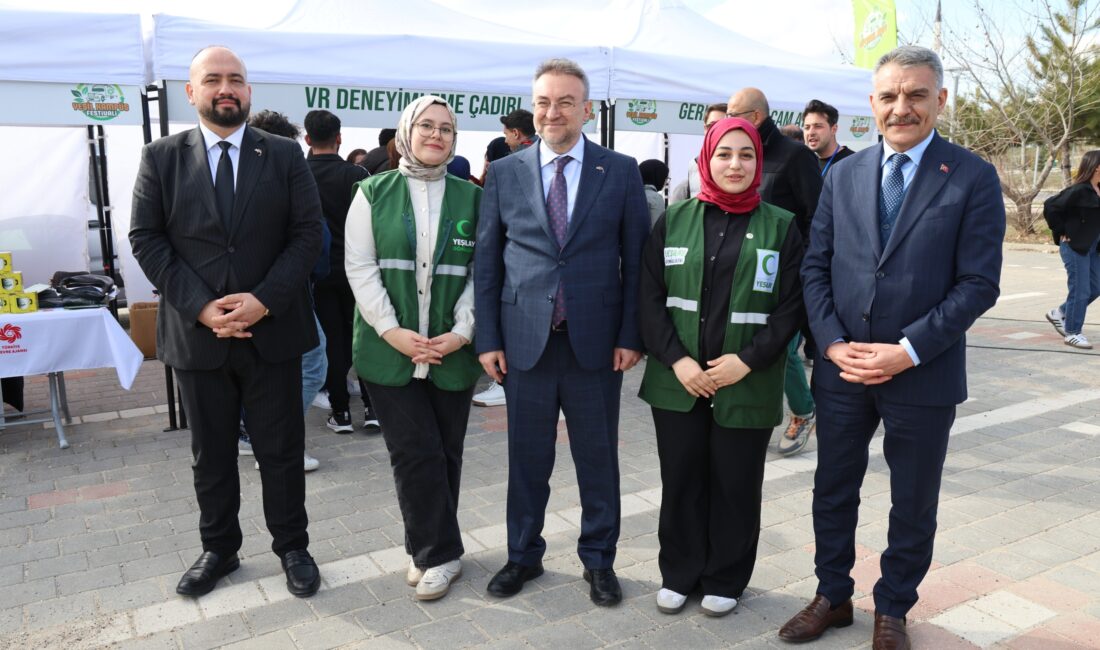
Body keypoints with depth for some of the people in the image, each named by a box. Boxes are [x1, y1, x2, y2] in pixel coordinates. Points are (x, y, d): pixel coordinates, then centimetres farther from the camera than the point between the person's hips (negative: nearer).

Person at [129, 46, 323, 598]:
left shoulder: (284, 155, 3)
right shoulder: (161, 158, 4)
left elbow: (307, 233, -3)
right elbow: (146, 240, -1)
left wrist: (265, 299, -15)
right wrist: (200, 306, -13)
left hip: (271, 330, -1)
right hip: (197, 333, 1)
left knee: (280, 449, 9)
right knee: (211, 453, 14)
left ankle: (292, 547, 26)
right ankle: (218, 550, 32)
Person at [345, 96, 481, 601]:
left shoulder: (472, 198, 7)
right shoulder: (373, 193, 4)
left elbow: (482, 272, 2)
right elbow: (360, 267, -2)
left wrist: (462, 332, -11)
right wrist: (391, 330, -13)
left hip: (452, 352, 2)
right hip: (390, 349, -1)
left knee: (444, 452, 8)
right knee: (416, 453, -2)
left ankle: (429, 550, 25)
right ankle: (440, 553, 13)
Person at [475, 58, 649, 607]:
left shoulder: (621, 171, 2)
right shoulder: (504, 173, 5)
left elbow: (636, 258, 1)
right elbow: (486, 261, 5)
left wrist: (631, 334, -5)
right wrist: (488, 338, 0)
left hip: (596, 340, -1)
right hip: (524, 339, 1)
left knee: (598, 458, 11)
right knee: (527, 457, 12)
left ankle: (599, 560, 29)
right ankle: (523, 555, 32)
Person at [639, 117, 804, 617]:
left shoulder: (781, 227, 1)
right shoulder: (674, 220, 5)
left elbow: (791, 307, -2)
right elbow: (650, 297, 2)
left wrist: (747, 361, -13)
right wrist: (676, 359, -9)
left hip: (747, 385, -1)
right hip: (677, 382, 1)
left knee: (736, 486, 9)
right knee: (681, 480, 10)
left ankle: (725, 580, 29)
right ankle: (678, 574, 30)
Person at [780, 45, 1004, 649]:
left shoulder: (973, 178, -5)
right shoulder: (843, 175, 5)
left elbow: (978, 283, -9)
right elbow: (815, 266, 4)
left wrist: (908, 351, -17)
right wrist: (834, 343, -8)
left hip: (923, 374, -3)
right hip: (842, 368, 3)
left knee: (913, 505, 13)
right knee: (833, 491, 15)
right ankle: (832, 597, 36)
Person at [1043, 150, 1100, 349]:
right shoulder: (1079, 191, -18)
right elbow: (1050, 207, -20)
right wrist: (1061, 233, -14)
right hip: (1075, 247, -8)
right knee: (1080, 291, -2)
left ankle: (1059, 313, 28)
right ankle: (1072, 333, 10)